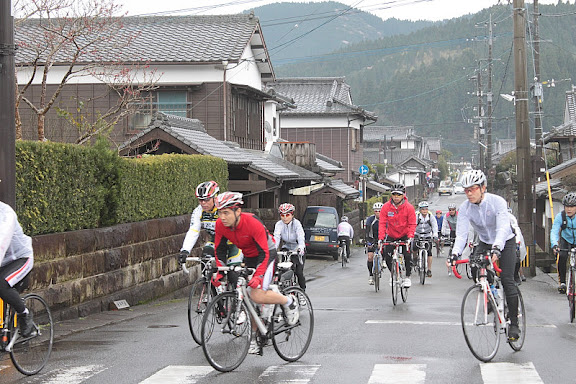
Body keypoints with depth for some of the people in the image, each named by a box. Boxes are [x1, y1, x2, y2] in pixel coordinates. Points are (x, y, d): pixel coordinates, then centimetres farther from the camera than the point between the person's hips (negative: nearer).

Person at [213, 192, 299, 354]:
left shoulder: (253, 223, -33)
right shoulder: (220, 225, -16)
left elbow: (264, 253, -32)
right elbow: (219, 249, -3)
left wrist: (258, 276, -41)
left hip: (267, 255, -6)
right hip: (248, 258, 6)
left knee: (257, 295, -24)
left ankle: (289, 302, 0)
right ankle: (254, 338, 16)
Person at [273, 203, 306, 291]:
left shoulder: (296, 223, -21)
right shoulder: (279, 224, -14)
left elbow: (301, 237, -34)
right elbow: (276, 237, -27)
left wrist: (300, 248, -54)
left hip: (298, 250, -3)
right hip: (286, 249, 3)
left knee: (299, 272, -11)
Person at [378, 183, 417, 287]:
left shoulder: (409, 207, -16)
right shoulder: (386, 207, -13)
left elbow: (412, 224, -14)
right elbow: (382, 223, -13)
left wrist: (410, 237, -28)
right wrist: (381, 238, -23)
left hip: (405, 236, -2)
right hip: (391, 236, 2)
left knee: (407, 255, -17)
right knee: (387, 255, -11)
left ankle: (407, 277, 0)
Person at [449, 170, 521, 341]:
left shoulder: (497, 202, -27)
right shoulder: (465, 208, -16)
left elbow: (503, 228, -38)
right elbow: (461, 234, -22)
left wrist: (497, 248, -55)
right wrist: (455, 253, -40)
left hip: (505, 243, -4)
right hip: (484, 243, 4)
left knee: (507, 280, -15)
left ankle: (514, 323, -7)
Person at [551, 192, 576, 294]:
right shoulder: (560, 216, -19)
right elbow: (554, 231, -27)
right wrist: (554, 245, -45)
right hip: (566, 240, 0)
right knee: (561, 256, -24)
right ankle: (562, 282, -12)